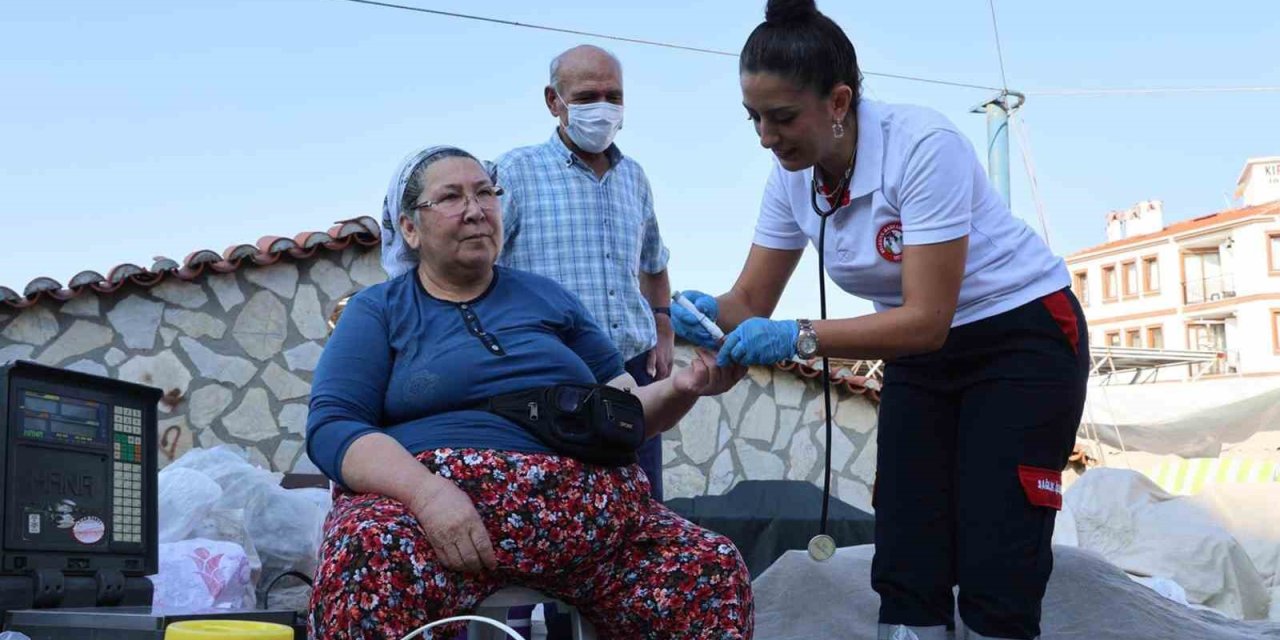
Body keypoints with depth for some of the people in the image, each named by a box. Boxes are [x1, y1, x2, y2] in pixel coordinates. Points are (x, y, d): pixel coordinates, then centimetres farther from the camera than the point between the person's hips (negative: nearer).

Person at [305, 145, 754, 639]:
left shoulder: (548, 298, 23)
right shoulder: (378, 310, 13)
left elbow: (620, 413, 25)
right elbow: (332, 426, -2)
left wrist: (680, 389, 2)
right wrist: (428, 491, -20)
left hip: (578, 509, 4)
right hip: (428, 502, -3)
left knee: (713, 572, -20)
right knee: (368, 563, -39)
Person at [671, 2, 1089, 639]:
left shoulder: (922, 147, -27)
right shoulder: (792, 177, -7)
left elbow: (928, 319, -30)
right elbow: (750, 301, -2)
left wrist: (800, 337, -40)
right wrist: (708, 311, -25)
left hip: (1022, 339, -6)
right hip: (920, 357, 6)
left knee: (995, 576, -11)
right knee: (906, 566, 0)